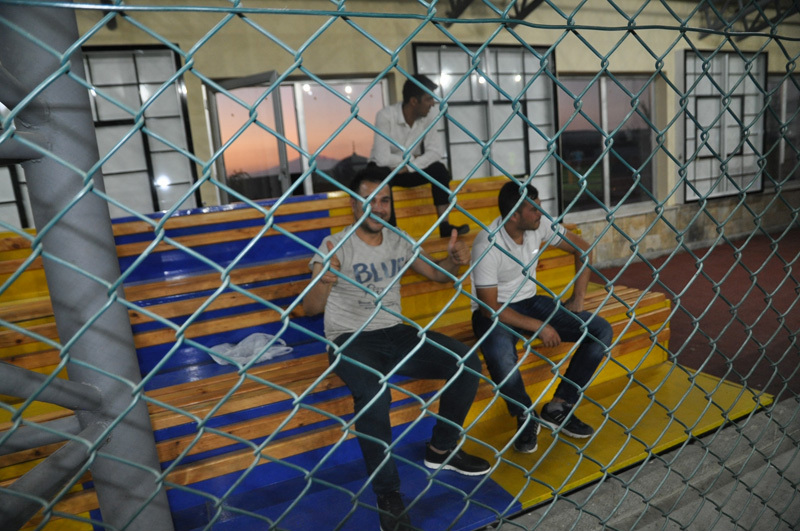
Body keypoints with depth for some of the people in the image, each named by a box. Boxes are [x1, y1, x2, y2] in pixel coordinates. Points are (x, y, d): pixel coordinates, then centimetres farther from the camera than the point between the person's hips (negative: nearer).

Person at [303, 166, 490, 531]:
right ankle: (388, 496, -16)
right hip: (351, 341, -5)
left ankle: (441, 451, 9)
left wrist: (454, 260, -7)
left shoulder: (398, 241, 8)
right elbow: (310, 309, -13)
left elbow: (437, 274, 16)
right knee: (373, 393, -36)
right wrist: (324, 281, -36)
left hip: (395, 334, 5)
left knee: (467, 362, -12)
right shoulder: (335, 246, -7)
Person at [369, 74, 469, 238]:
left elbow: (436, 152, -16)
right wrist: (412, 159, -17)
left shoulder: (427, 119, -8)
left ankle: (444, 226, -21)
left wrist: (409, 167, -27)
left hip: (411, 170, 4)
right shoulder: (385, 116, -22)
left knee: (439, 169, -22)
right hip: (384, 170, -4)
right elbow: (382, 158, -30)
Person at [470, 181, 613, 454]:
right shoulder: (487, 245, -23)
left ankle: (558, 408, 0)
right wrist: (538, 326, -20)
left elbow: (582, 248, 8)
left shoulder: (538, 227, -6)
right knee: (501, 355, -41)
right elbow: (490, 307, -21)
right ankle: (526, 417, -8)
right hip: (494, 312, -6)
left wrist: (578, 298, 2)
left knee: (601, 331, -8)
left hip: (530, 302, 6)